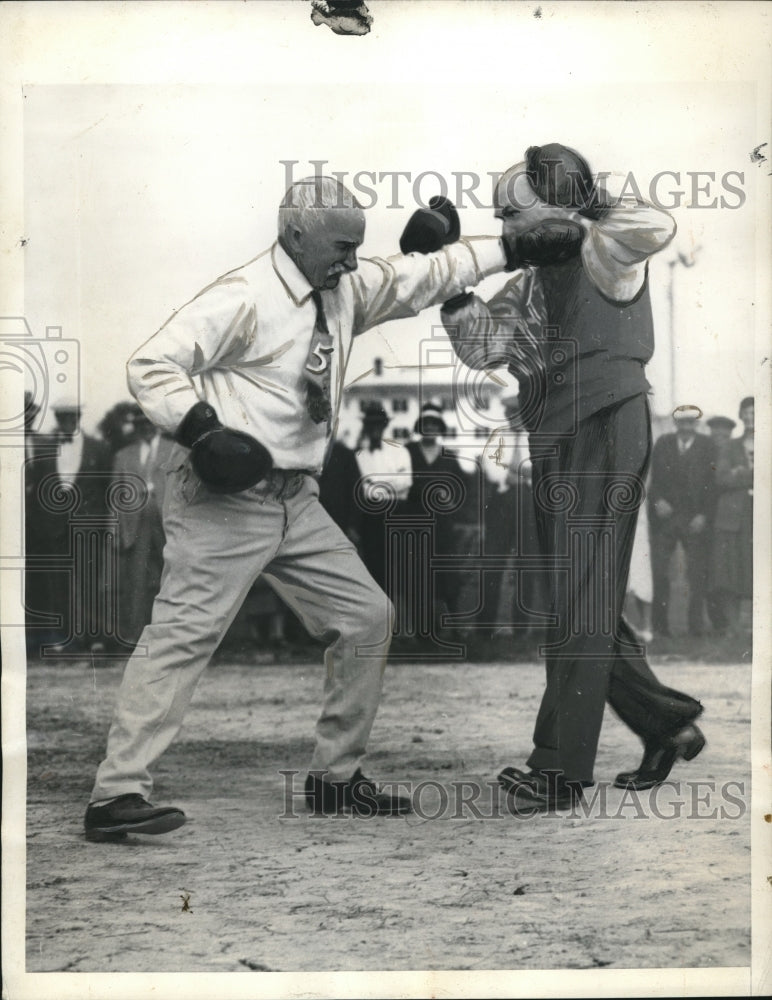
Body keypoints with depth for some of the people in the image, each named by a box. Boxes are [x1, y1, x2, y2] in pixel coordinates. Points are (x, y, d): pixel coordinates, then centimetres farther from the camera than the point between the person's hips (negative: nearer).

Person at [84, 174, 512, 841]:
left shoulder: (345, 290, 11)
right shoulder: (245, 298, -12)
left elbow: (422, 278, 17)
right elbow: (152, 365, -15)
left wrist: (513, 248, 11)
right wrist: (203, 428, -27)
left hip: (296, 503, 9)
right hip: (225, 498, -9)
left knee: (367, 616, 11)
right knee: (186, 631, -15)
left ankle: (337, 778, 22)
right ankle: (118, 795, -15)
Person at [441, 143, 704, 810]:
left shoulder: (605, 252, -8)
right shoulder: (532, 282, 15)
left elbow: (657, 228, -29)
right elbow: (483, 347, 7)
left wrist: (570, 230, -27)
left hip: (606, 436, -9)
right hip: (557, 454, 9)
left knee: (582, 607, -8)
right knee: (585, 606, 15)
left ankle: (560, 771, -6)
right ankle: (668, 725, 28)